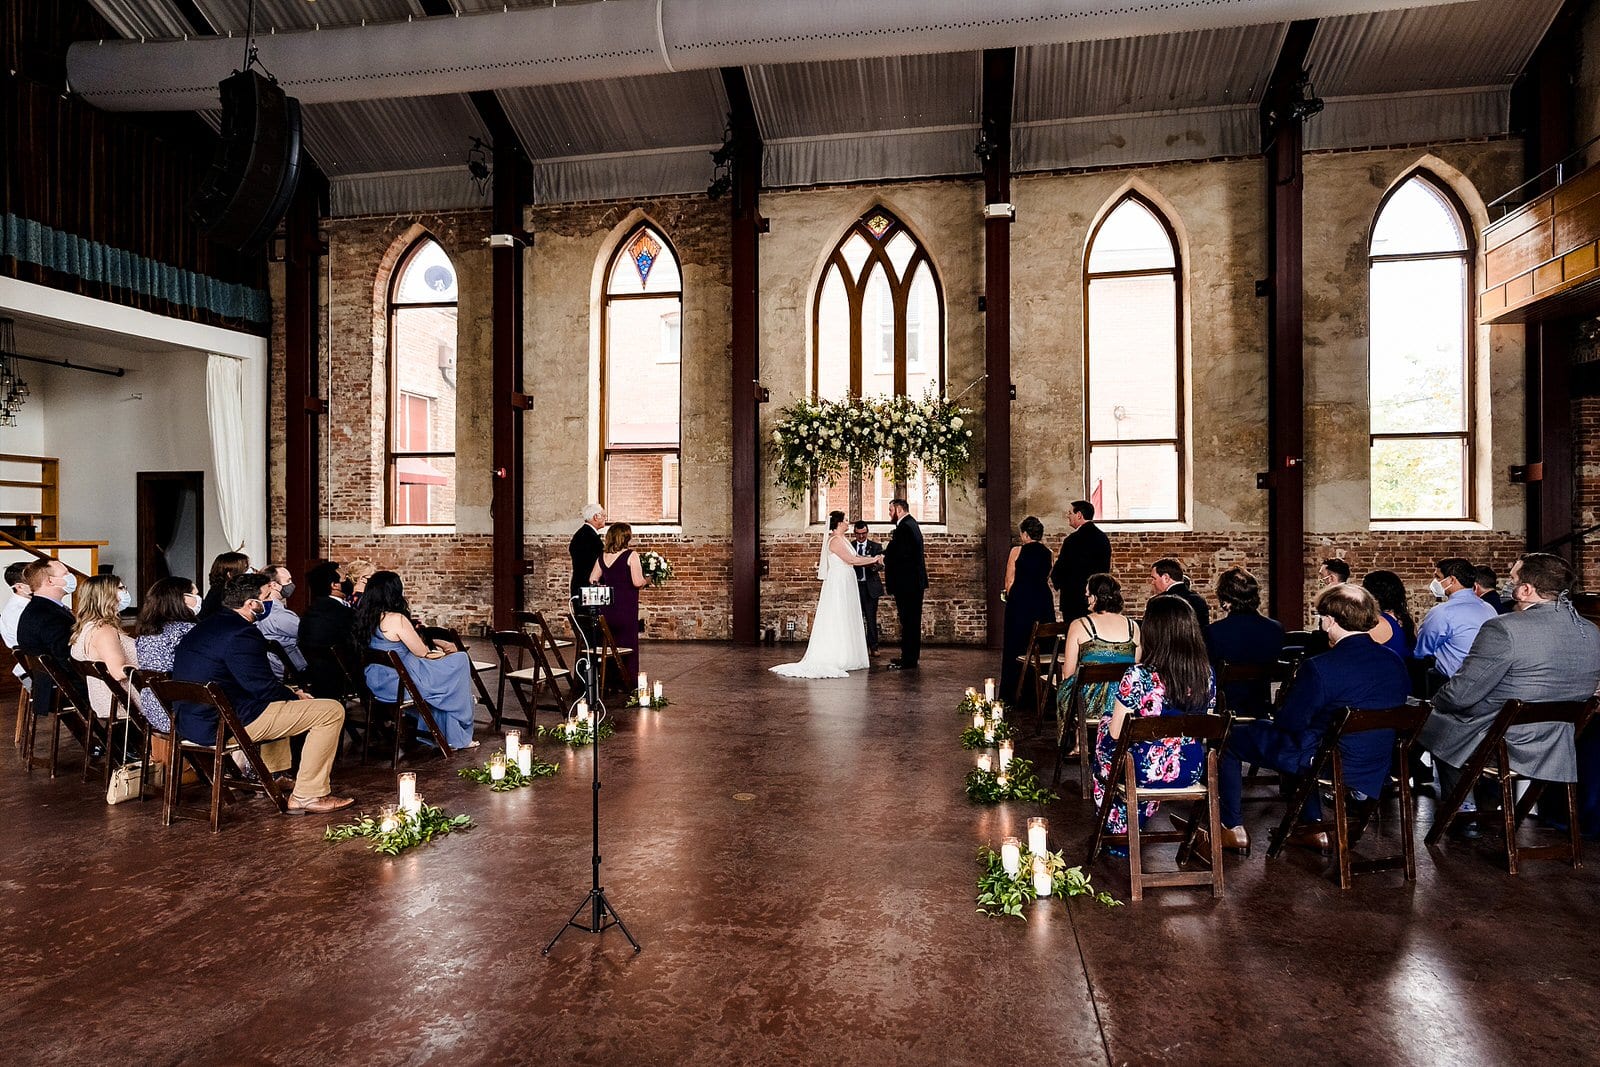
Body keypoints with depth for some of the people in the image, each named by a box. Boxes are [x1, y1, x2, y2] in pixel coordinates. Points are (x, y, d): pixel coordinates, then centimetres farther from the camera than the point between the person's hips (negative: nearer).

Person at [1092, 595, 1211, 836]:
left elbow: (1116, 733, -14)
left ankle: (1118, 829, 38)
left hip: (1145, 771, -5)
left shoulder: (1137, 677, -24)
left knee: (1104, 728, 25)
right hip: (1192, 772, 5)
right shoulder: (1207, 674, -8)